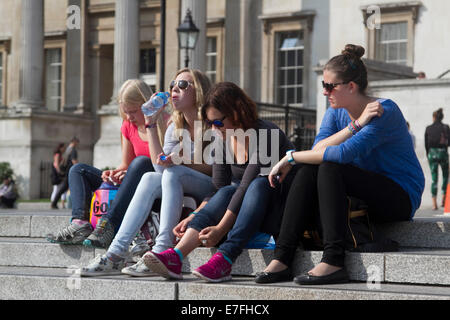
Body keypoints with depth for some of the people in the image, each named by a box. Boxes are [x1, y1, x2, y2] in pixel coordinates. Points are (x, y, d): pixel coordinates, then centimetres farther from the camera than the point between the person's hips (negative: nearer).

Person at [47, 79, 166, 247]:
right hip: (130, 187, 8)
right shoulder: (128, 126, 12)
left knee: (141, 162, -38)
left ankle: (108, 225, -46)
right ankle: (80, 223, -28)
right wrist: (114, 173, -6)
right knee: (78, 170, 2)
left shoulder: (162, 124, -9)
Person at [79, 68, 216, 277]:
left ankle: (162, 250, -38)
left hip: (214, 189, -5)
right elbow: (161, 166, -1)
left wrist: (182, 161, -21)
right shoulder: (174, 128, 15)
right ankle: (116, 253, -31)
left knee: (173, 173, -30)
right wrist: (150, 124, -2)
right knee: (150, 178, -19)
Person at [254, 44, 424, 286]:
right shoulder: (336, 113, 6)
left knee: (330, 169, -28)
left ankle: (333, 263, -36)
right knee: (308, 171, -18)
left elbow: (345, 152, -29)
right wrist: (356, 125, -24)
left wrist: (291, 157, -22)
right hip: (361, 197, 7)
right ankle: (281, 260, -25)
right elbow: (318, 149, -13)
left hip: (399, 199, -7)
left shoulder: (385, 111, -18)